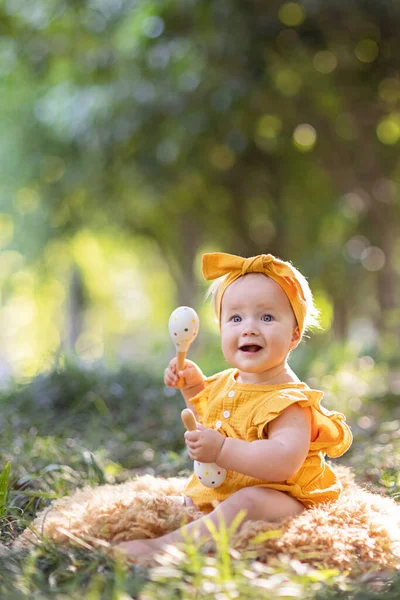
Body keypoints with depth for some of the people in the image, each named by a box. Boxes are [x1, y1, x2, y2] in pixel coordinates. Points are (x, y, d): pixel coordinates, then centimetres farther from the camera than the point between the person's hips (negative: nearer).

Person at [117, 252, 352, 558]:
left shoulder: (289, 400, -18)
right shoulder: (227, 383, 10)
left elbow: (286, 461, -36)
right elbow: (207, 418, 34)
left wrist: (222, 450, -41)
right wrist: (194, 385, 15)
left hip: (277, 500, -11)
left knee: (248, 502, -37)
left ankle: (163, 546, -47)